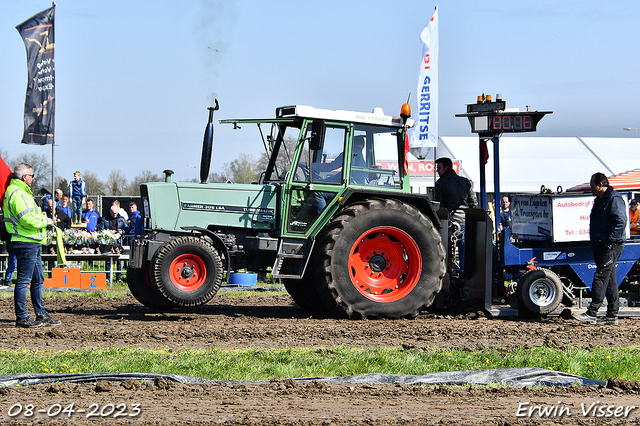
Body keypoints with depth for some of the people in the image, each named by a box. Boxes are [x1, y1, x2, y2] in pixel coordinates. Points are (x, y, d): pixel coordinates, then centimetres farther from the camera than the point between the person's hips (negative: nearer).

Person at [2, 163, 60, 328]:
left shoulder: (20, 191, 19)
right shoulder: (18, 193, -15)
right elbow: (27, 219, -24)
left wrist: (40, 216, 12)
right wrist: (45, 221, -11)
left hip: (33, 243, 11)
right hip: (26, 242, -11)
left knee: (38, 279, 15)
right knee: (23, 280, -6)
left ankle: (41, 315, 21)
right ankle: (21, 317, -3)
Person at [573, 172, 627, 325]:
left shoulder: (614, 200, -12)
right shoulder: (599, 201, 19)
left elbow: (620, 222, -20)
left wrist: (609, 242, -21)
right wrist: (596, 244, 19)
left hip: (611, 246, -10)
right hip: (601, 246, 10)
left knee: (601, 277, -12)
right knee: (610, 280, 10)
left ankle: (591, 313, -13)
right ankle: (612, 316, 11)